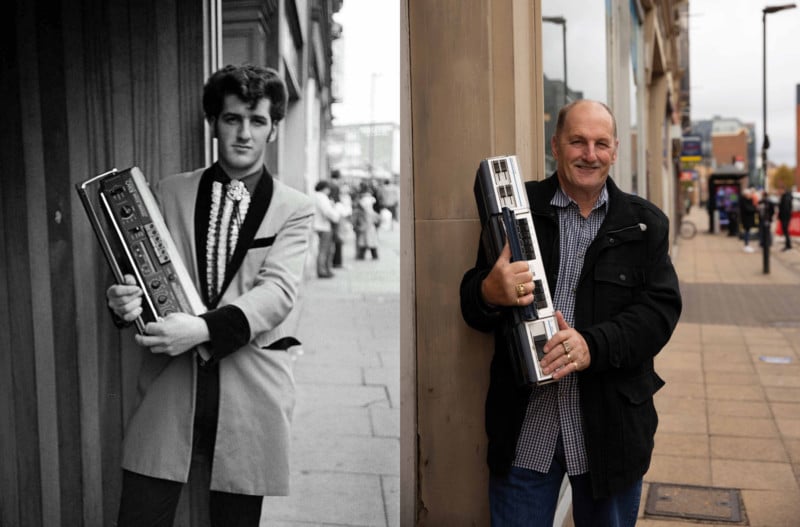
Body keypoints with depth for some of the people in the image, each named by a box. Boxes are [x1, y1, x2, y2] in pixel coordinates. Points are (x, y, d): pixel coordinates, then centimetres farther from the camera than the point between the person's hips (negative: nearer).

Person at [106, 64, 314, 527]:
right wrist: (125, 301, -16)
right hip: (169, 382, 1)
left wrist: (204, 328, -24)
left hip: (249, 390, -1)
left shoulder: (295, 209, 4)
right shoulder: (170, 194, 10)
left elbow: (278, 290, -9)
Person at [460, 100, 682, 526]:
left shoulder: (645, 224, 4)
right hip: (524, 431, -1)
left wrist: (593, 344, -22)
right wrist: (490, 294, -24)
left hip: (610, 429, 1)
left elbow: (661, 308, -5)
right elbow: (471, 305, 1)